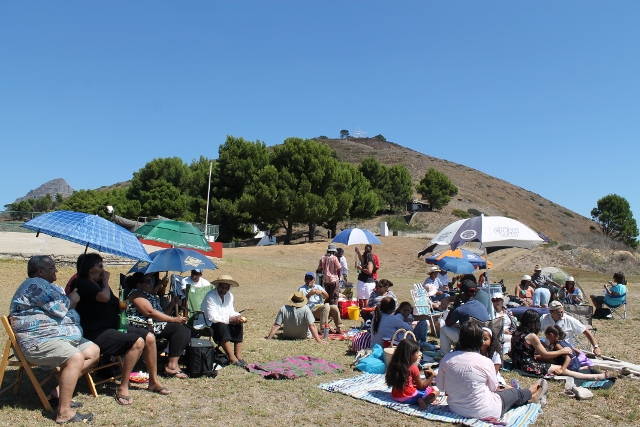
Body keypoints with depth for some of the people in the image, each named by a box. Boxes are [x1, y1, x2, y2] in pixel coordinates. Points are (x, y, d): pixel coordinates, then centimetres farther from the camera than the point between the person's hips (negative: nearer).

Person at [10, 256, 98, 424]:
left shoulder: (47, 286, 22)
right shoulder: (35, 284, -12)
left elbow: (62, 309, 26)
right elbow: (60, 308, -18)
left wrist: (70, 299, 8)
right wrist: (72, 299, 1)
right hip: (39, 341, -11)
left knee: (93, 351, 6)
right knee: (75, 357, -32)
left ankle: (59, 391, 4)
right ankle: (64, 413, -27)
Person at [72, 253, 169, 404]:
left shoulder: (98, 283, 17)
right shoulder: (82, 284, -12)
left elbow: (114, 305, 24)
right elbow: (104, 297, -28)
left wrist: (122, 305, 2)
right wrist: (105, 281, -10)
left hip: (114, 326, 9)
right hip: (96, 333, -9)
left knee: (149, 337, -4)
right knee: (137, 342, -27)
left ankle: (154, 381, 8)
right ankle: (123, 388, -17)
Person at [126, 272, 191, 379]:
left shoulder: (150, 296, 26)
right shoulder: (137, 294, -4)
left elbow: (161, 314, 22)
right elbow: (150, 312, -17)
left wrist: (172, 304, 5)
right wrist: (174, 319, -18)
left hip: (155, 325, 9)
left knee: (186, 331, -6)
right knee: (178, 327, -23)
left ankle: (173, 363, -14)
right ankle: (172, 365, -23)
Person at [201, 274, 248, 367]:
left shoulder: (229, 295, 4)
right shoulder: (210, 297, -20)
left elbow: (231, 312, 7)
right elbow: (212, 318, -27)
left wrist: (239, 317, -14)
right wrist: (230, 319, -31)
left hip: (224, 322, 7)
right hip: (208, 324, -7)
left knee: (238, 325, -15)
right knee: (222, 326, -35)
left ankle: (238, 356, -17)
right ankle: (232, 358, -31)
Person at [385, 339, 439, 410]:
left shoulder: (394, 365, 2)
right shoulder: (413, 368, -14)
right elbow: (421, 386, -4)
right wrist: (432, 375, 1)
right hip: (408, 398, -7)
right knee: (436, 391, 2)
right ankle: (424, 401, -21)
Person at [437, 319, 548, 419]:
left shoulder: (446, 359, -14)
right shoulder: (485, 362, -22)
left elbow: (440, 386, -2)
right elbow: (494, 387, -4)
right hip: (482, 412, -5)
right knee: (516, 393, 23)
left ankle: (530, 396, 53)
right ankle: (534, 396, 54)